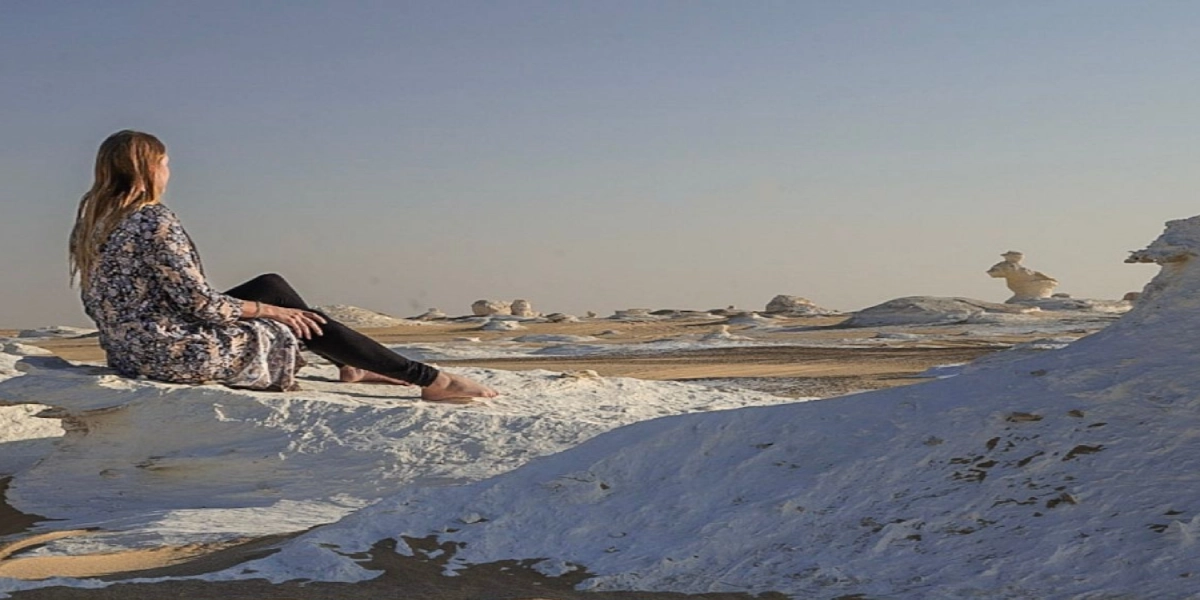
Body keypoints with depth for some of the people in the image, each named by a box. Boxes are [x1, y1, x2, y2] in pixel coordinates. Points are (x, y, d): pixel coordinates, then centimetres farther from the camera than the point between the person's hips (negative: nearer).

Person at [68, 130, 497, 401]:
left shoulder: (93, 221, 8)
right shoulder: (153, 220, -19)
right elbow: (197, 300, -22)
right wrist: (268, 310, -7)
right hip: (177, 354, -9)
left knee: (271, 286, 18)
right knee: (301, 322, 3)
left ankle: (351, 365, 29)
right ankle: (429, 380, 10)